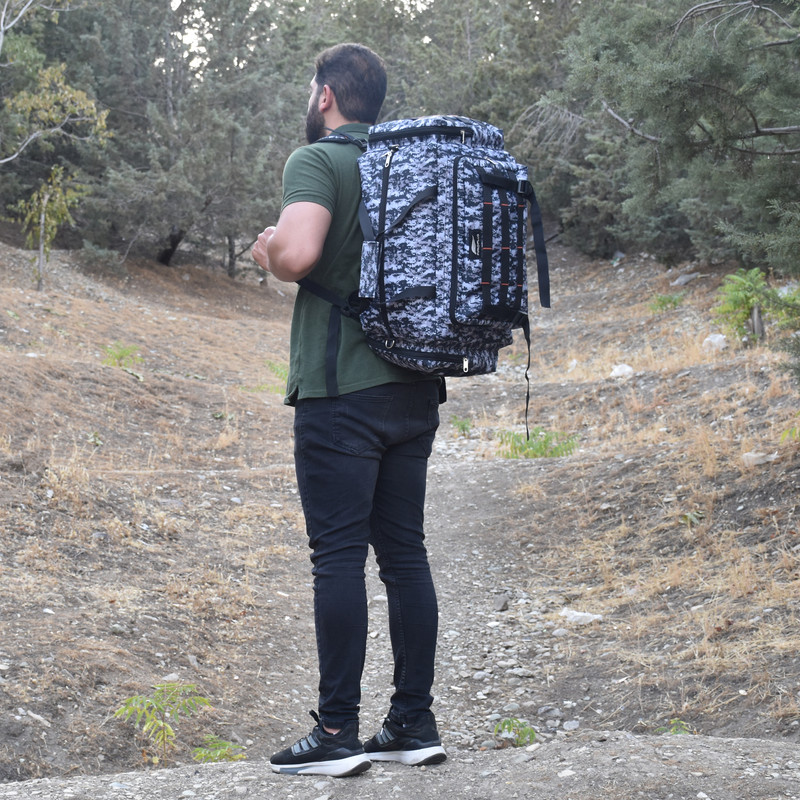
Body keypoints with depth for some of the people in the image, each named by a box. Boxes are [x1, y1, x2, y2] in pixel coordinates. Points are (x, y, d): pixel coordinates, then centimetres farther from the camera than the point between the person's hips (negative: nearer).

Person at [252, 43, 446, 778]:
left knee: (338, 556, -5)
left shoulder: (317, 161, -7)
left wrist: (268, 251, -2)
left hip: (342, 392, -7)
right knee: (405, 553, 9)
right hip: (415, 390, 7)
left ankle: (337, 733, -3)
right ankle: (415, 723, 12)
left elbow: (298, 252, -25)